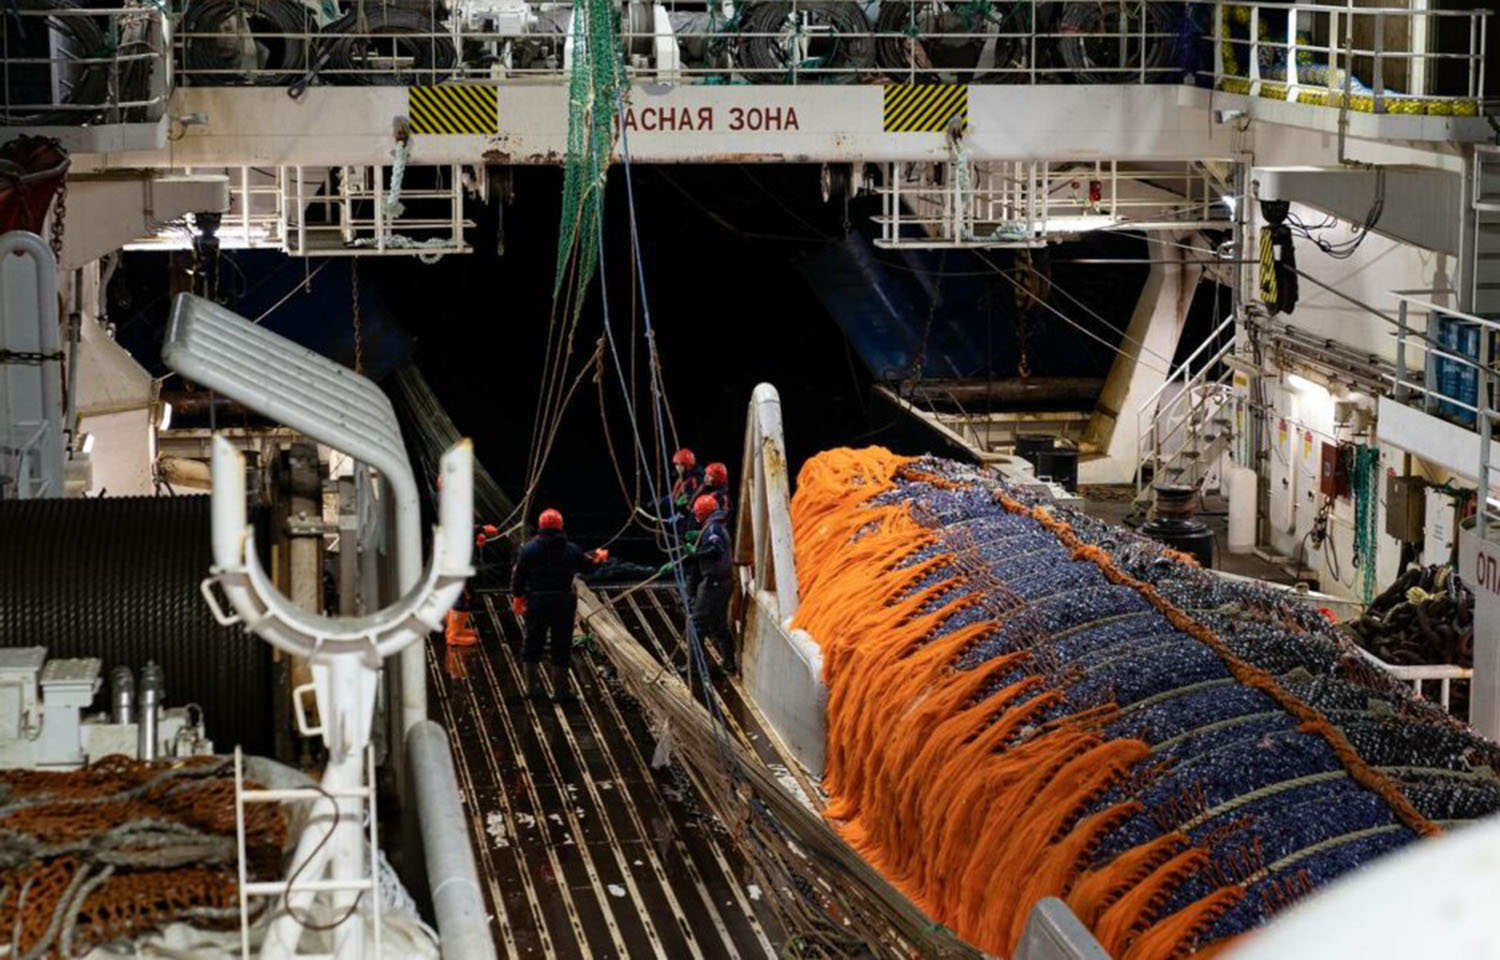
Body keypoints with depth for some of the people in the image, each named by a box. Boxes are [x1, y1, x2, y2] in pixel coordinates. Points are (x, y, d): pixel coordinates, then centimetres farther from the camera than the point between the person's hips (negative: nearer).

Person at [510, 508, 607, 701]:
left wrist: (517, 597, 10)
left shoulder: (529, 548, -5)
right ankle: (559, 690, 9)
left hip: (536, 603, 0)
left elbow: (518, 575, -3)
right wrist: (599, 557, 39)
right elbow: (587, 564, 16)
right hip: (564, 603, 0)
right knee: (561, 647, 7)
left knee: (533, 644, 11)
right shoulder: (571, 549, 0)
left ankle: (532, 687, 14)